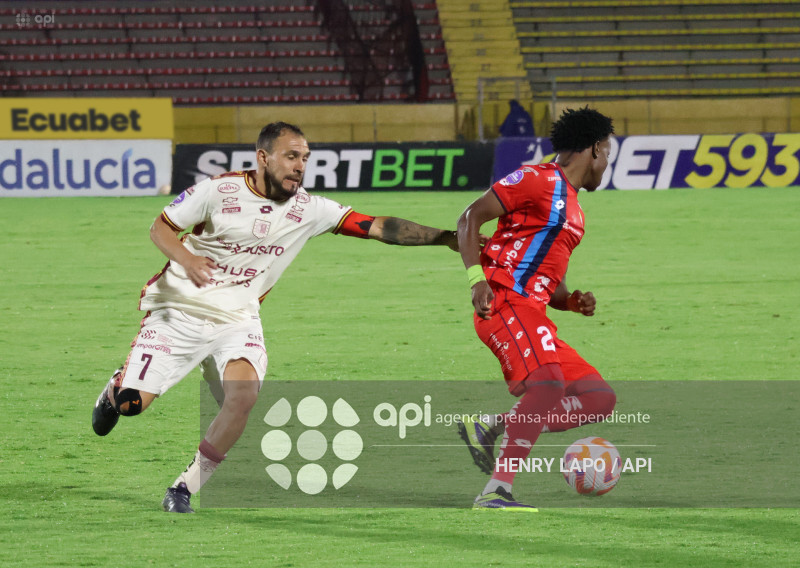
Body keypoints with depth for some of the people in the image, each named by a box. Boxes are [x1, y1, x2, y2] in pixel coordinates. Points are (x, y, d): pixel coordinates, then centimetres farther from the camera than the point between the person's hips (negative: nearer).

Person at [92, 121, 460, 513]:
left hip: (236, 319, 2)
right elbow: (160, 227, -2)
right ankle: (117, 388, 33)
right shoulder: (218, 190, -11)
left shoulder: (307, 209, -4)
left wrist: (446, 238, -14)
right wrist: (186, 259, -23)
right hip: (179, 309, -2)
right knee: (133, 403, -9)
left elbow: (378, 227, -7)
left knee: (243, 395, -25)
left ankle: (186, 488, -9)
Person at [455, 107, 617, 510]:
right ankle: (496, 492, -36)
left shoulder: (571, 208, 27)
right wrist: (476, 277, -20)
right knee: (548, 385, -31)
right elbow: (470, 218, -8)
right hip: (506, 302, -9)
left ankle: (489, 429, -3)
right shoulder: (540, 180, -1)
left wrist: (573, 302, 8)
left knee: (600, 399, 2)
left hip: (533, 314, 9)